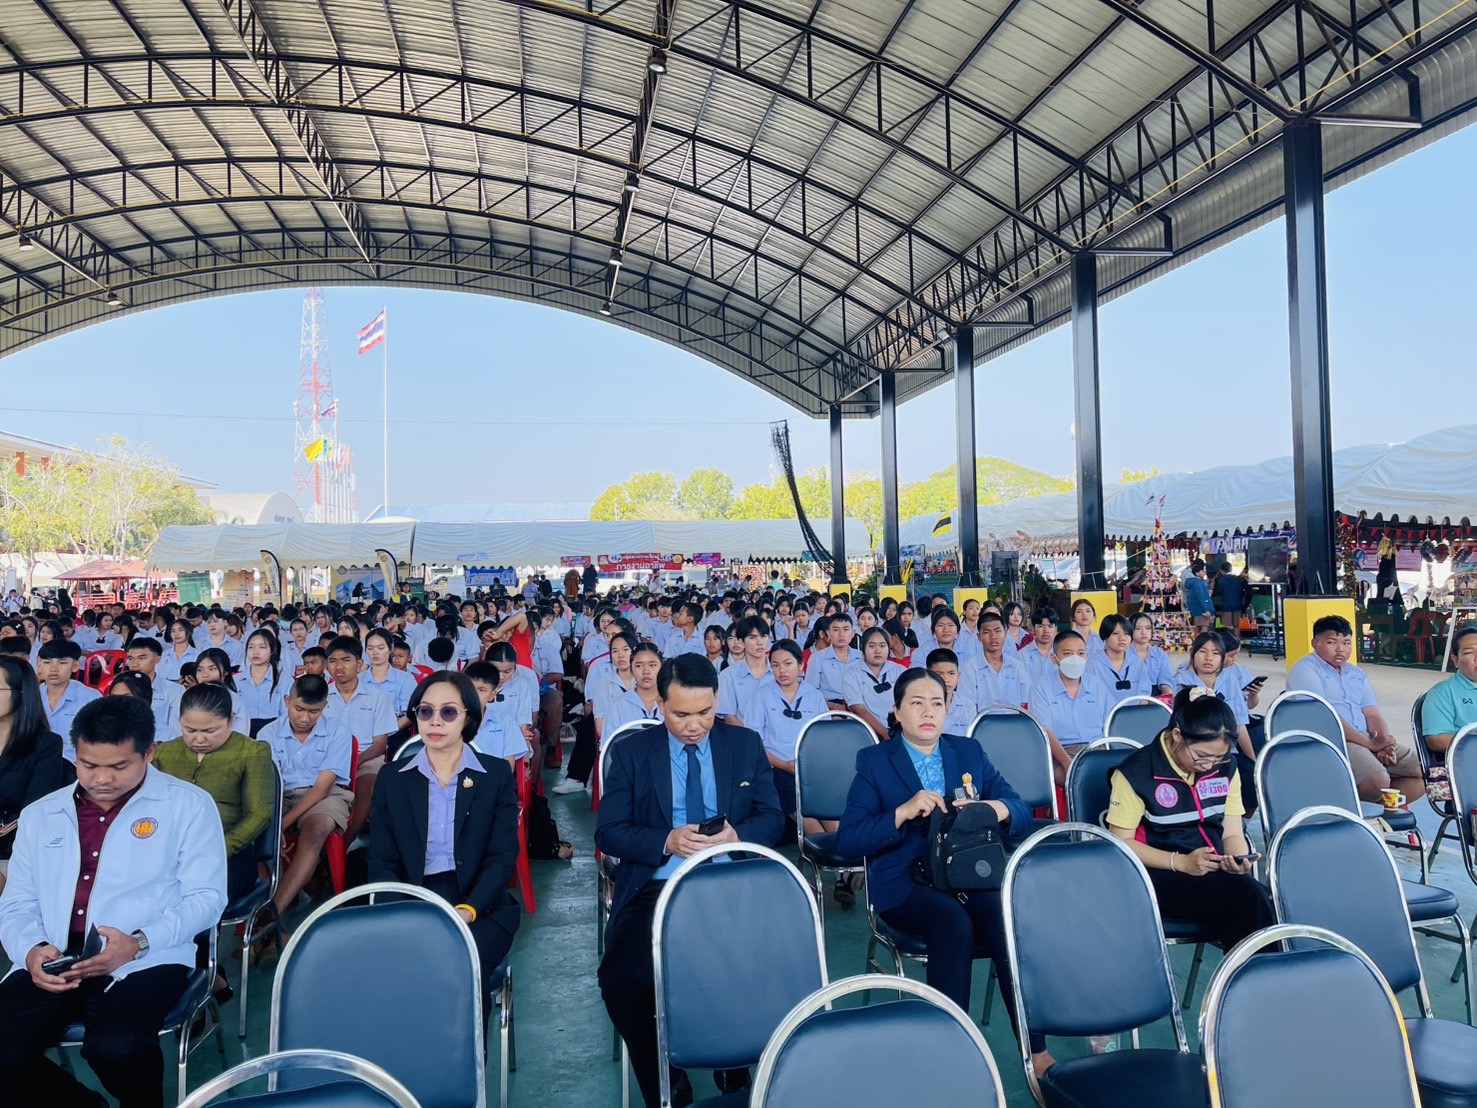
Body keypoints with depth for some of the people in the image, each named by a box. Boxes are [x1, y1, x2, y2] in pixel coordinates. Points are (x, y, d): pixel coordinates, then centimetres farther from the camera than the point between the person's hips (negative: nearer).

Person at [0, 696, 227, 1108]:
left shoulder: (189, 805, 3)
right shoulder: (39, 815, 17)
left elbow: (206, 897, -2)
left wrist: (139, 942, -18)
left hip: (146, 961, -4)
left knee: (116, 1047, -32)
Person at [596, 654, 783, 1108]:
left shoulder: (747, 745, 9)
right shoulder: (632, 752, 6)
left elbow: (773, 818, 9)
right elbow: (608, 832, 2)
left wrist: (737, 835, -14)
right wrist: (667, 841, -16)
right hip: (656, 888, 0)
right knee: (620, 981, -27)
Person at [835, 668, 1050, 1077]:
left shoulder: (969, 751, 14)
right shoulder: (873, 760, 4)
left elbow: (1022, 811, 9)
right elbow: (847, 841, -6)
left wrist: (1000, 809, -16)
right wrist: (903, 813, -20)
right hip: (906, 882, -3)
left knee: (1010, 918, -28)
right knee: (954, 922, -33)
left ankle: (1037, 1051, -22)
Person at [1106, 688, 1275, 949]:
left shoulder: (1226, 768, 8)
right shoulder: (1137, 772, -9)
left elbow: (1233, 834, 11)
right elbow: (1121, 843, -8)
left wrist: (1239, 860, -13)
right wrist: (1181, 862, -19)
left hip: (1216, 872, 5)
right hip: (1160, 876, -5)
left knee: (1257, 896, -30)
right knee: (1248, 896, -31)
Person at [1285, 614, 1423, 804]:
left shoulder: (1357, 674, 22)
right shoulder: (1305, 669, -3)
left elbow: (1373, 714, 11)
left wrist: (1385, 741, -11)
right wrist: (1370, 744, -18)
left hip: (1366, 739, 8)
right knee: (1378, 781, -31)